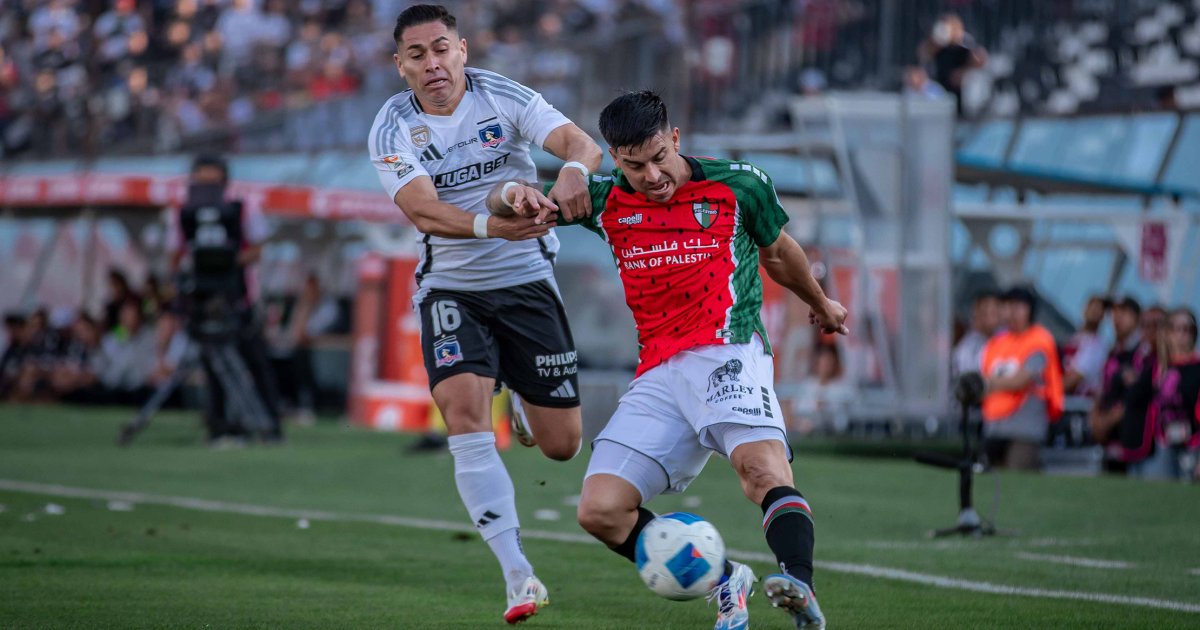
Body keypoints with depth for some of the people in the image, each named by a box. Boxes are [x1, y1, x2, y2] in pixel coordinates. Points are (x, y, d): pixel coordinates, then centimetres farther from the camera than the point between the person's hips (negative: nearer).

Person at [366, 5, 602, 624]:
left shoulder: (505, 97, -9)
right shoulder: (392, 129, -10)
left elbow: (582, 144, -22)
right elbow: (422, 210, -25)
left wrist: (574, 169, -47)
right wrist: (490, 226, -44)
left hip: (527, 280, 1)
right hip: (450, 288, -1)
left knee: (562, 445, 2)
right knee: (463, 411, -24)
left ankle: (524, 405, 42)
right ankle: (518, 574, -22)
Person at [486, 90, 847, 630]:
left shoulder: (739, 185, 5)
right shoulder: (607, 201, 11)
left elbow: (778, 251, 25)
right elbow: (500, 203, 15)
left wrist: (819, 303, 41)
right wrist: (514, 193, -10)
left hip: (728, 353, -4)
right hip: (657, 377, 4)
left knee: (761, 465, -34)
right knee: (600, 511, -10)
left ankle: (799, 584, -53)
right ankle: (724, 581, 2)